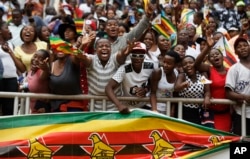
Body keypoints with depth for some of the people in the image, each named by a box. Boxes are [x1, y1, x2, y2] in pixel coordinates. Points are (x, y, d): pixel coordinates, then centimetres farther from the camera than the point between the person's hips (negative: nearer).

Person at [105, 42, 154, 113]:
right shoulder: (124, 69, -23)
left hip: (143, 107, 3)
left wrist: (146, 90, -16)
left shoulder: (150, 67, -12)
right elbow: (108, 88, -30)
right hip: (127, 108, -3)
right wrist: (119, 105, -44)